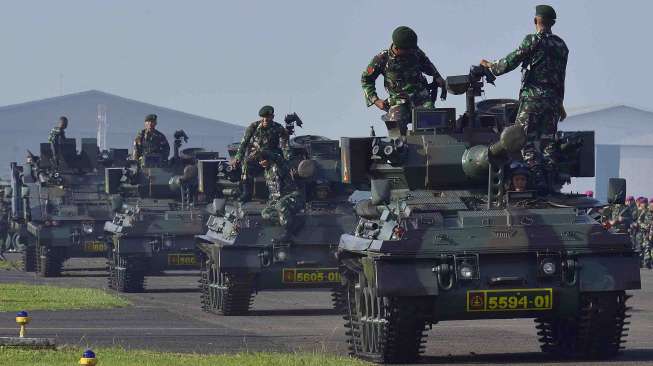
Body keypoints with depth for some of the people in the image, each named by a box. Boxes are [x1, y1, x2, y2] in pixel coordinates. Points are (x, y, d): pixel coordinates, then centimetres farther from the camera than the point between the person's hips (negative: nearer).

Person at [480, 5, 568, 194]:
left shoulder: (533, 41, -9)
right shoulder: (561, 45, 12)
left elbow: (511, 61, -6)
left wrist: (491, 65, 12)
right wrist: (560, 103, 29)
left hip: (532, 99, -6)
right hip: (553, 100, 6)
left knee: (527, 142, -4)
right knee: (547, 142, 10)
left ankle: (539, 181, -14)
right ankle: (550, 182, 8)